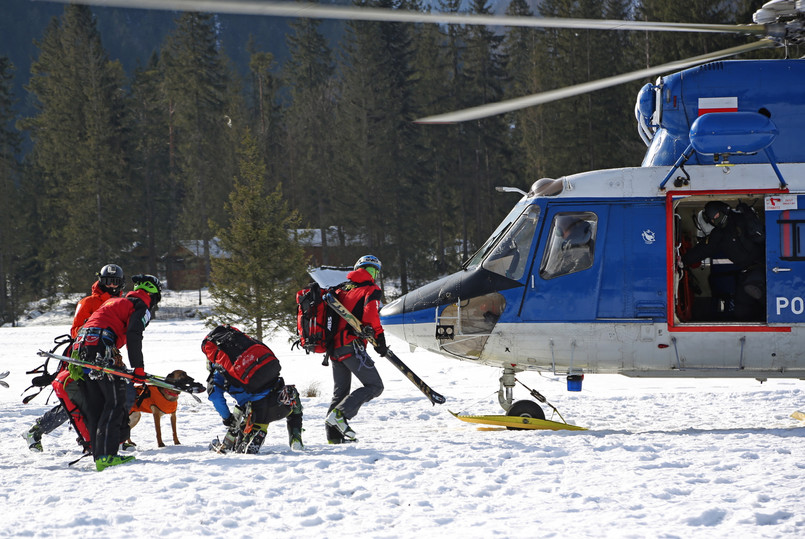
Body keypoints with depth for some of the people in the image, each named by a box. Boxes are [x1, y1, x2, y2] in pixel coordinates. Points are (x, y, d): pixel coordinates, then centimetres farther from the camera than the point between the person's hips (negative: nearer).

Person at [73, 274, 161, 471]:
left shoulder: (116, 302, 31)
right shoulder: (142, 307, 4)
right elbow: (133, 336, -12)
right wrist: (138, 368, -12)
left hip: (82, 344, 9)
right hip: (101, 349, -9)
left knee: (95, 406, 11)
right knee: (116, 403, -9)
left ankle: (99, 455, 10)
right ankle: (106, 456, -19)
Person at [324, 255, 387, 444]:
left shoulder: (341, 289, 19)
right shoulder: (372, 290, 0)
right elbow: (370, 314, -16)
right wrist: (379, 339, -15)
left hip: (335, 347, 8)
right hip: (352, 345, -8)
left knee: (340, 391, 18)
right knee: (374, 386, -5)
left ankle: (333, 435, 15)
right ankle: (340, 414, -19)